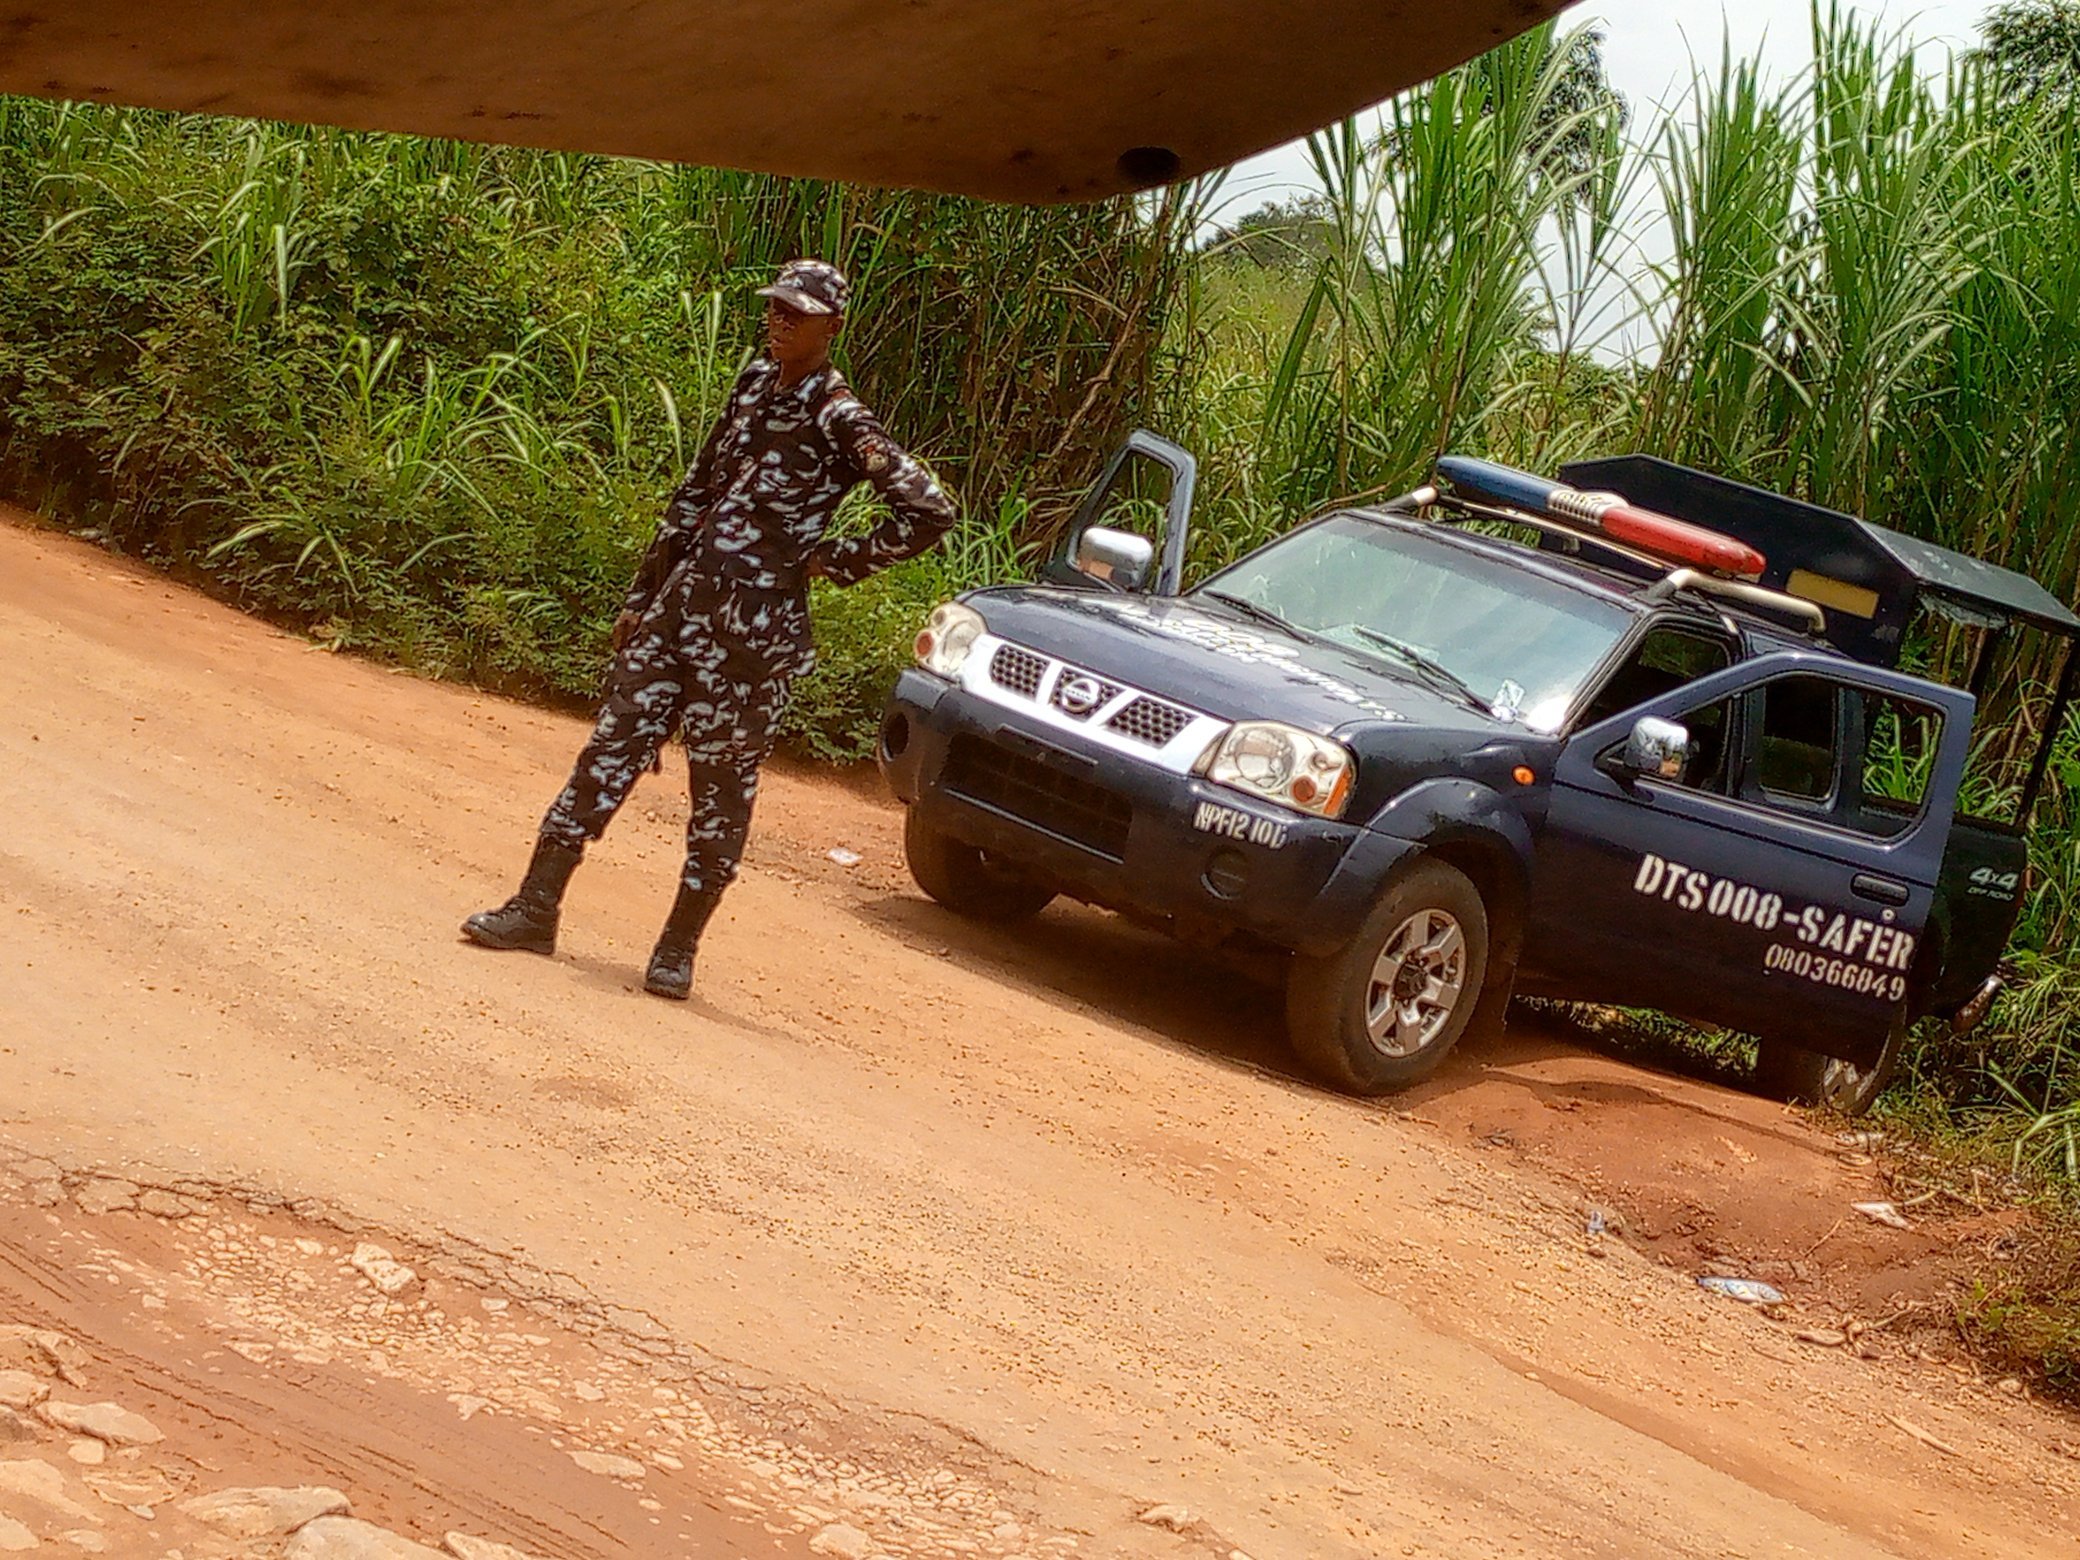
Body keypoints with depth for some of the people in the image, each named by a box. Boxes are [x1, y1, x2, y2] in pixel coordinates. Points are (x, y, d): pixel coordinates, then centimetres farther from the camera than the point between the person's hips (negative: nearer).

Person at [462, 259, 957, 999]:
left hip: (755, 625, -7)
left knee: (722, 783, 2)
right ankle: (536, 910, 10)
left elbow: (928, 511, -15)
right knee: (611, 749, 6)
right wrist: (643, 595, 18)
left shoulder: (838, 421, -10)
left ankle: (679, 946, 12)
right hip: (681, 601, 7)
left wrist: (835, 560, -9)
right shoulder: (754, 383, 11)